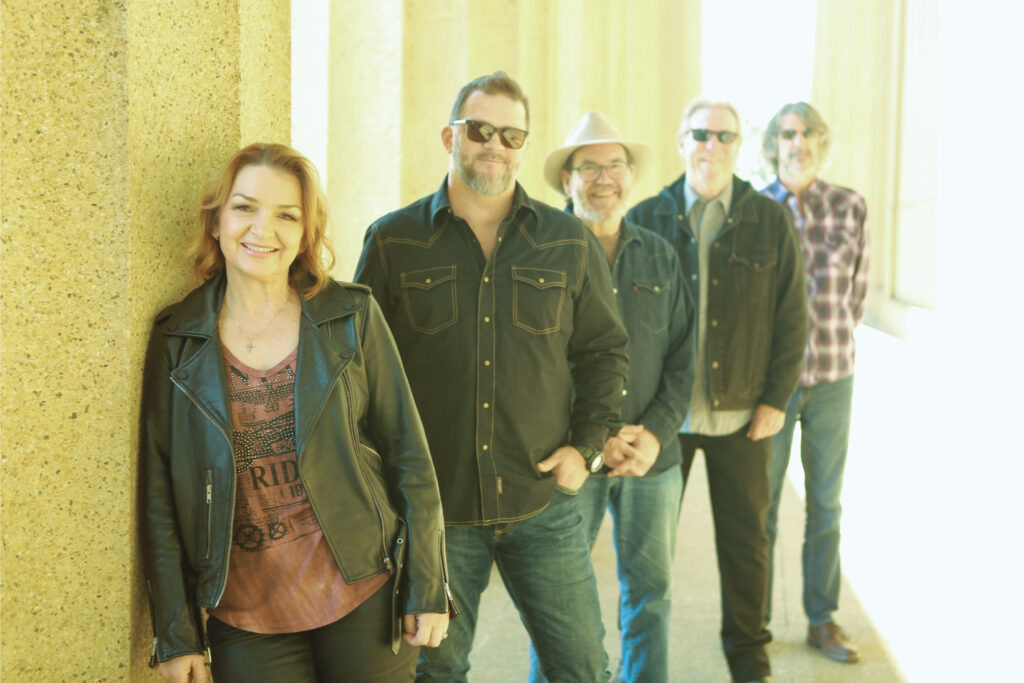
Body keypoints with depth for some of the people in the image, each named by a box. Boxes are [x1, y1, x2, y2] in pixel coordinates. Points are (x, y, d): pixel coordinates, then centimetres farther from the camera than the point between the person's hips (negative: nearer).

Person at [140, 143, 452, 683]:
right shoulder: (177, 339, 0)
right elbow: (158, 492, 2)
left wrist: (426, 588, -1)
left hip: (363, 602, 0)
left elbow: (408, 455, 1)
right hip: (246, 623, 1)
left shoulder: (353, 317, -2)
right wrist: (175, 635, 0)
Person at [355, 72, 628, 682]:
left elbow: (605, 349, 13)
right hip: (432, 505, -1)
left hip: (544, 504, 1)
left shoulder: (571, 243, 6)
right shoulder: (394, 242, 2)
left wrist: (587, 447, 1)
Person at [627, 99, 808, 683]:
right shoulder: (646, 219, 1)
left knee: (746, 540, 11)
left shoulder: (771, 222, 3)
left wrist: (776, 399, -2)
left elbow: (792, 319, 4)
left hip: (742, 416, 1)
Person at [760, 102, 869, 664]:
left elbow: (856, 286, 8)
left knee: (825, 503, 9)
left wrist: (832, 340, 10)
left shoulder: (850, 207, -1)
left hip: (832, 375, 1)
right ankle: (755, 621, 18)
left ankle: (822, 622, 21)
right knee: (761, 502, 5)